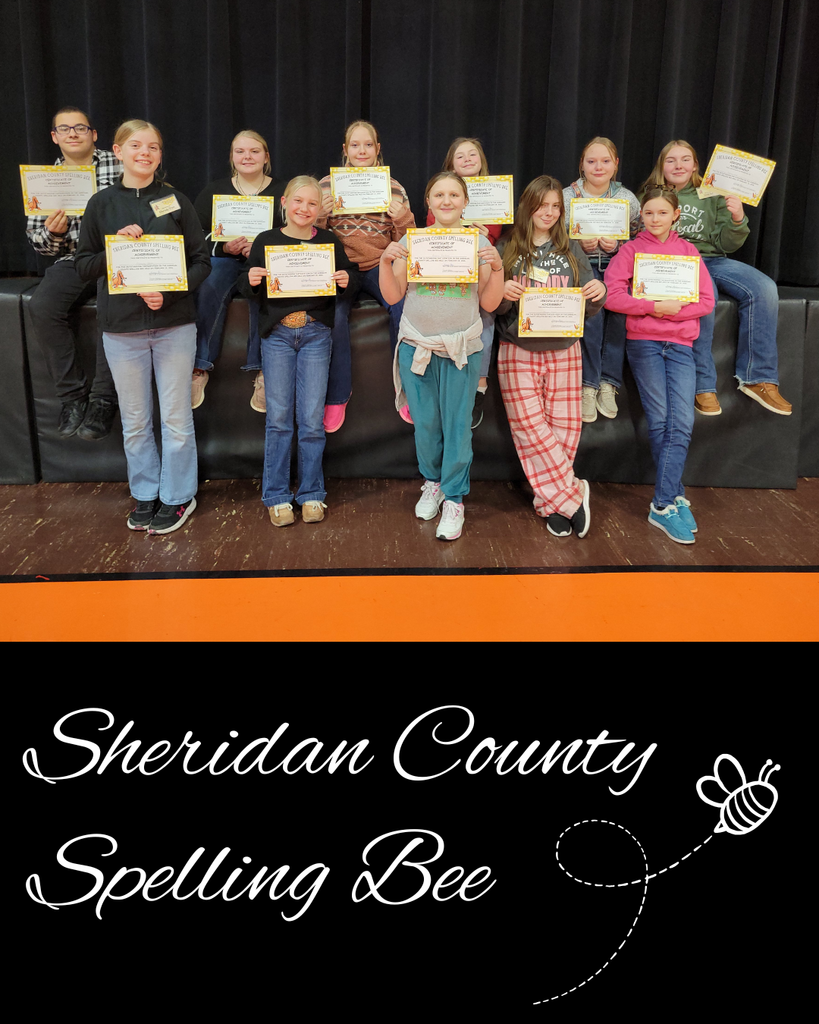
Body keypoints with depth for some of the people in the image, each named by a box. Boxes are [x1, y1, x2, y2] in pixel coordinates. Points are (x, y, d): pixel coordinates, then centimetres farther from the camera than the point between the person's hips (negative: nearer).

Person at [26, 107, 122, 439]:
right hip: (73, 261, 3)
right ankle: (72, 395, -14)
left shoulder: (118, 166, 5)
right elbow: (38, 243, 13)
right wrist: (52, 233, -10)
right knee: (41, 306, -24)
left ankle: (103, 399, -22)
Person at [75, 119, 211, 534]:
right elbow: (83, 266, 5)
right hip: (121, 328, 1)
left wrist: (169, 292, -15)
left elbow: (202, 261, 1)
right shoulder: (101, 204, 5)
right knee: (135, 421, 10)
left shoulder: (175, 201, 3)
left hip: (174, 324, -1)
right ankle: (145, 494, 25)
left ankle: (177, 496, 19)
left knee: (176, 419, 5)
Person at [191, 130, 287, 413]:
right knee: (206, 290, -33)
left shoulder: (283, 191, 13)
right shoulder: (214, 191, 17)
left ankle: (264, 371, -36)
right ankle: (199, 369, -32)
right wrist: (225, 247, -11)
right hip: (224, 259, 2)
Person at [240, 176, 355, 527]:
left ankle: (311, 494, 15)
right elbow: (247, 289, 7)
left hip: (316, 333, 0)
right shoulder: (266, 241, 5)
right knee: (278, 417, 2)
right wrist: (250, 280, -16)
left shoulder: (329, 241, 6)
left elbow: (349, 275, 12)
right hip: (277, 333, 0)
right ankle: (277, 496, 12)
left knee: (312, 418, 2)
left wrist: (346, 280, -10)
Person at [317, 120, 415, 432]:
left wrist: (402, 217, -9)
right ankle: (337, 397, -14)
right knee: (334, 315, -30)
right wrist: (320, 215, -9)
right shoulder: (327, 184, 10)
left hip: (381, 266, 1)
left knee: (405, 308, -29)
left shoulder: (394, 188, 11)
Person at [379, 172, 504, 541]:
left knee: (457, 425, -1)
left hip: (463, 348, -1)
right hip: (417, 345, 1)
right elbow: (393, 296, 4)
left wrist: (497, 267, -11)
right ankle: (432, 482, 29)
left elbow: (489, 303, 3)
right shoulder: (411, 241, 5)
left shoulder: (479, 243, 4)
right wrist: (386, 261, -10)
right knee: (425, 423, 7)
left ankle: (454, 497, 11)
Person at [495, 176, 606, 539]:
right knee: (529, 424, -10)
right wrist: (503, 294, -18)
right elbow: (494, 308, 3)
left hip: (564, 350, 2)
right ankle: (572, 494, 0)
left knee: (564, 425, -2)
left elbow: (588, 309, 10)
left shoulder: (572, 251, 12)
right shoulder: (508, 250, 5)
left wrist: (598, 294, -12)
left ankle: (552, 502, 10)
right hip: (519, 350, -2)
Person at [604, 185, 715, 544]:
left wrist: (674, 310, -9)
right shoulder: (632, 249, 6)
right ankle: (676, 498, 4)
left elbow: (706, 300, 7)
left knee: (682, 424, -9)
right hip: (643, 342, -2)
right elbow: (612, 294, -7)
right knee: (659, 423, -4)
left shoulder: (688, 251, 13)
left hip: (681, 344, 2)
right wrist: (654, 306, -14)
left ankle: (662, 506, -7)